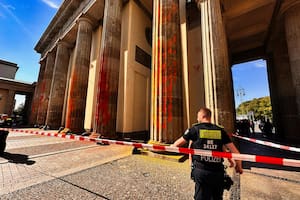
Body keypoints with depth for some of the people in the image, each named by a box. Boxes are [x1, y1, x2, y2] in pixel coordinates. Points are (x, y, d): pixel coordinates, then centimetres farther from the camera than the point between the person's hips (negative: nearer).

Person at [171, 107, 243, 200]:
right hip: (218, 171, 4)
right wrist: (239, 166, 19)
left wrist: (169, 148, 22)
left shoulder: (195, 129, -5)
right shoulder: (220, 131, 3)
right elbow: (234, 150, 3)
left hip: (202, 171, -4)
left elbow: (178, 143, 3)